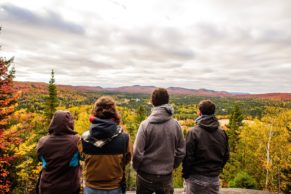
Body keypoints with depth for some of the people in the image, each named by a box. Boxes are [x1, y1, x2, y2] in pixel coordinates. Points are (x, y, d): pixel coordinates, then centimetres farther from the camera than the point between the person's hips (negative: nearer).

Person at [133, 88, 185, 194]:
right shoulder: (175, 124, -10)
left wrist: (136, 167, 3)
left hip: (146, 175, -2)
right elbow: (181, 151, -3)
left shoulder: (146, 124, -18)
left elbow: (137, 152, -16)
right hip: (166, 176, 2)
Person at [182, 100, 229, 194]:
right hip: (214, 179, 5)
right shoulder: (222, 133, -1)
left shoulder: (193, 132, -18)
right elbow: (226, 155, 6)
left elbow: (188, 156, -16)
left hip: (196, 179, -4)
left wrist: (185, 174, -3)